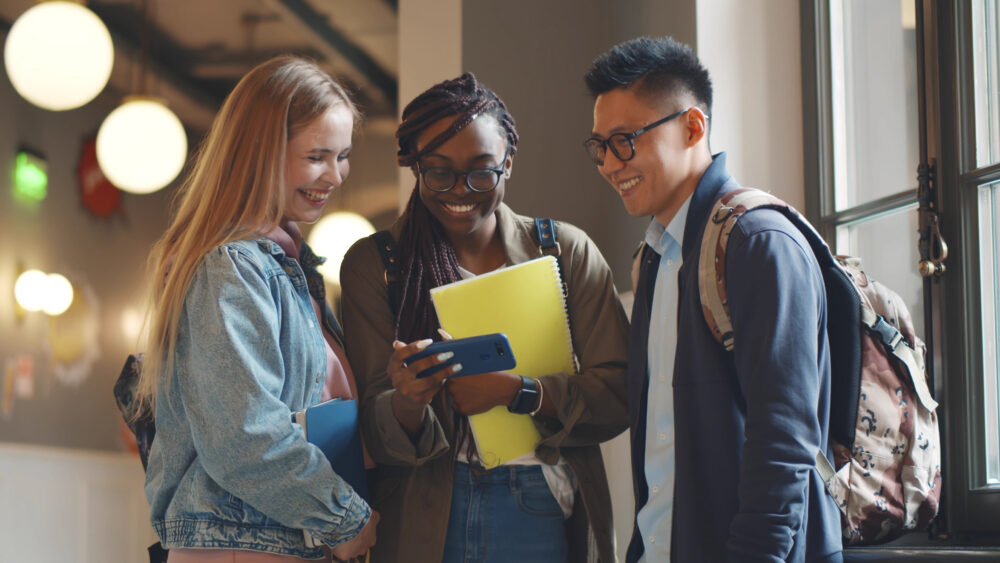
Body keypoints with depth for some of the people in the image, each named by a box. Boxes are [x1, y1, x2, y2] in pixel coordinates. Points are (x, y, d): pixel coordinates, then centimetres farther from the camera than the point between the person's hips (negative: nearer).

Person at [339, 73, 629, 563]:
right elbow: (379, 438, -4)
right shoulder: (372, 264, 0)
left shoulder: (568, 252, 3)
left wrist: (517, 391, -18)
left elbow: (618, 396, -4)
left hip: (547, 520, 1)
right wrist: (409, 402, -26)